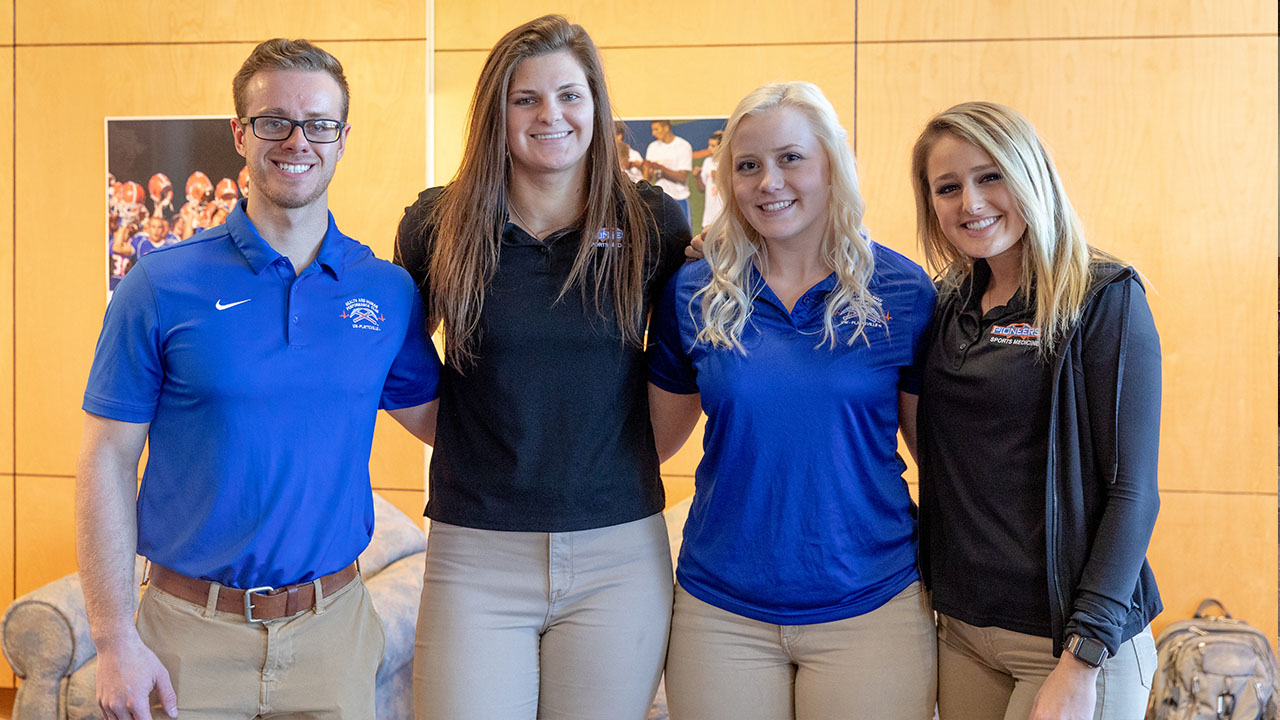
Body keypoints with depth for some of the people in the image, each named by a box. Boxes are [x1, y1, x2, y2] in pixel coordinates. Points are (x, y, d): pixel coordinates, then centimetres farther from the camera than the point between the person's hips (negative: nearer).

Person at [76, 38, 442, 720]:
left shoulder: (390, 292, 1)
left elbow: (433, 416, 12)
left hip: (333, 629, 2)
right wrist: (115, 639, -8)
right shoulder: (161, 285, -6)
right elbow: (108, 460, -4)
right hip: (192, 636, -2)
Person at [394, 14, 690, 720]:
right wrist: (475, 445, 9)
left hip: (619, 553, 1)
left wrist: (626, 463, 8)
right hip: (475, 556, 0)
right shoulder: (436, 225, 0)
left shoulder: (653, 224, 1)